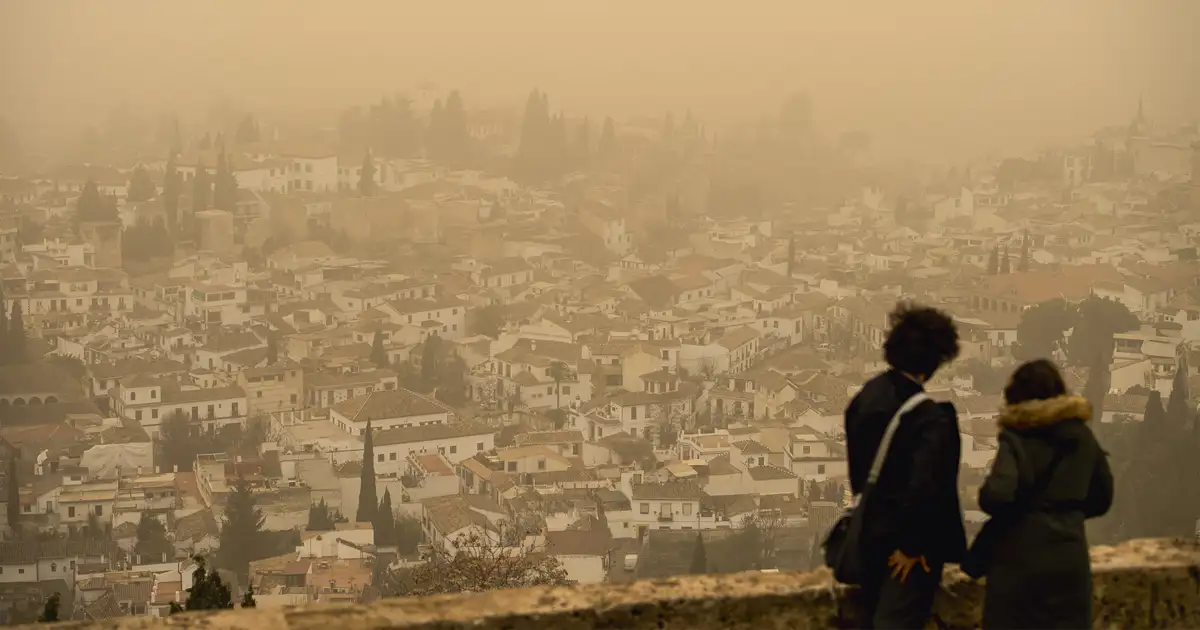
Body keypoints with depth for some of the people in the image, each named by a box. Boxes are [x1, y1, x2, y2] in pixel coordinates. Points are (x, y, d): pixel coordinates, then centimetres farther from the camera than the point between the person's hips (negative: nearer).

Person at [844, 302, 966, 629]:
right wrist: (913, 545, -16)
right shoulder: (931, 417, -22)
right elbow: (925, 487, -28)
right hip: (906, 542, -7)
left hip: (870, 533, 7)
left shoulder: (867, 396, 0)